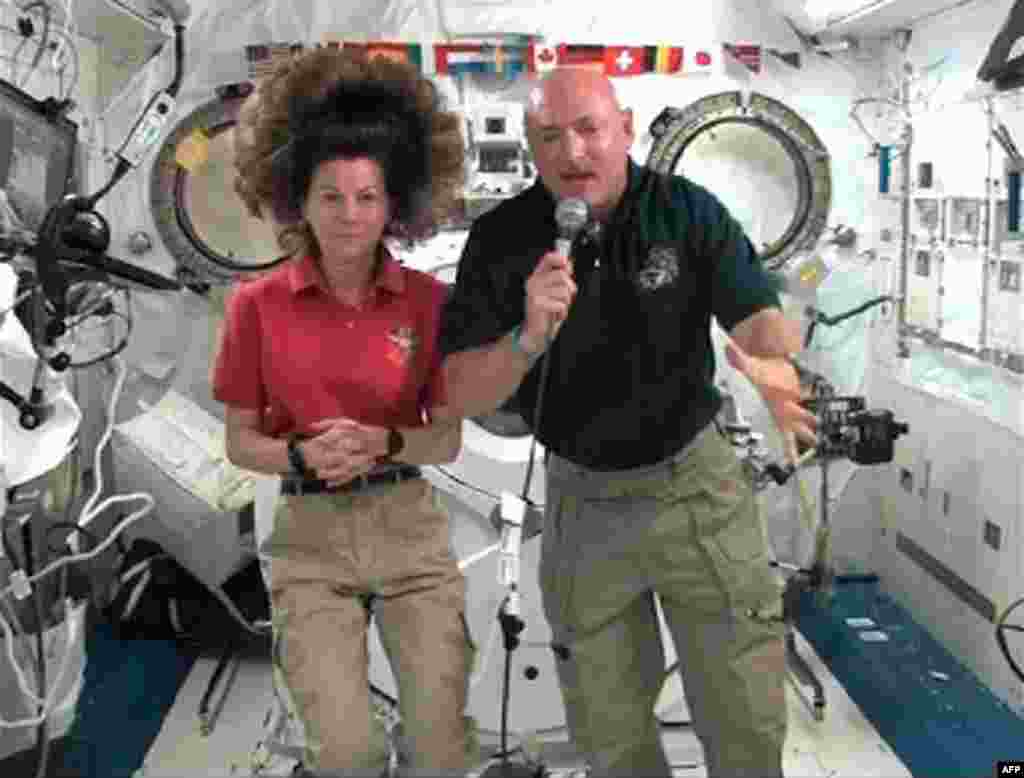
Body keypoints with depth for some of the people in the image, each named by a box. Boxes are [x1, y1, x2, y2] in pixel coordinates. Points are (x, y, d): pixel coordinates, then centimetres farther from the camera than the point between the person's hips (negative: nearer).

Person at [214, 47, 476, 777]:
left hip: (409, 525, 1)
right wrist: (303, 454, -17)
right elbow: (241, 443, 3)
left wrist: (382, 441, -17)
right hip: (311, 535, -1)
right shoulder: (257, 304, -5)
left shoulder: (430, 300, -3)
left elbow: (448, 440, 2)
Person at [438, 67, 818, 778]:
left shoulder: (689, 211, -10)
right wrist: (528, 338, -32)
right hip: (583, 501, 1)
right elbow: (461, 395, -13)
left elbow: (760, 318, -21)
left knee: (748, 718, 8)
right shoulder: (501, 239, -10)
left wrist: (780, 370, -45)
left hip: (699, 484, 0)